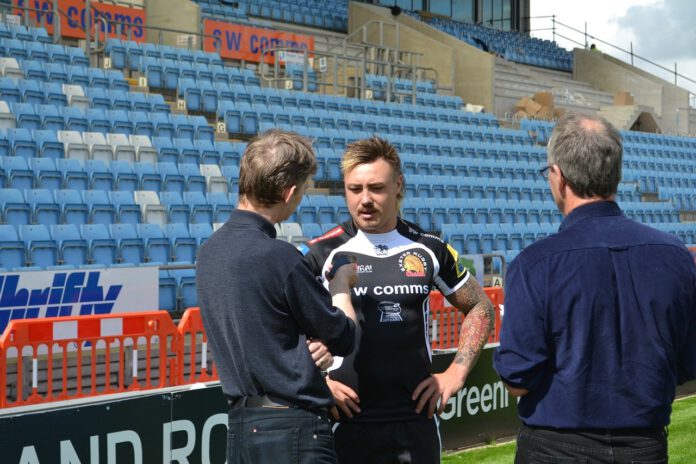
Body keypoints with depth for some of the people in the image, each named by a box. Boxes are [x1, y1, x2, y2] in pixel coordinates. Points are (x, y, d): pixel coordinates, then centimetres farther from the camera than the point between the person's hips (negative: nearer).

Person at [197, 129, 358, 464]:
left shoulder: (210, 250, 6)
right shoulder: (278, 257, -19)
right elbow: (343, 339, -8)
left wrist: (309, 343, -2)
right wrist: (341, 283, 9)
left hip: (241, 422, 8)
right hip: (291, 429, -8)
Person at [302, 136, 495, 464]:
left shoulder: (429, 249, 6)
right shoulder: (322, 253, -3)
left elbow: (480, 308, 18)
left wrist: (457, 372, 8)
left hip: (418, 420, 3)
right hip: (348, 421, -2)